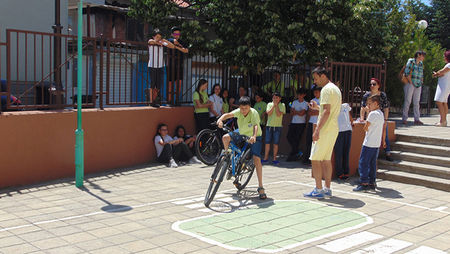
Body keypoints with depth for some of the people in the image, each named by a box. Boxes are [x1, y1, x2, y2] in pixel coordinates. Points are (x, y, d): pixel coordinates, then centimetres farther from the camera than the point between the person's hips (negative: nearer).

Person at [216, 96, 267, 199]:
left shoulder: (253, 113, -30)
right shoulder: (239, 111, -18)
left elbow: (255, 126, -46)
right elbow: (228, 115, -28)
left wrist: (254, 136, -64)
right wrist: (220, 120, -50)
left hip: (254, 137, -5)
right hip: (242, 133, 5)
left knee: (256, 159, -19)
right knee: (225, 137, -14)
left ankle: (260, 187, -13)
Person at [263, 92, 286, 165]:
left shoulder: (282, 105, 2)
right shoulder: (269, 104, 8)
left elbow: (279, 114, -12)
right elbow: (268, 113, -8)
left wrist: (276, 105, -9)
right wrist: (274, 105, -8)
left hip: (278, 126, -2)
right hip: (269, 125, 2)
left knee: (276, 144, 1)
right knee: (267, 143, 2)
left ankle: (274, 158, 10)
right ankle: (266, 158, 12)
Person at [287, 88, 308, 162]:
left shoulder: (305, 104, -3)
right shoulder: (294, 102, 13)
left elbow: (302, 113, -13)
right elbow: (291, 113, 6)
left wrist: (294, 111, -1)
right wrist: (298, 112, -10)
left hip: (301, 123, -5)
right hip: (293, 122, 5)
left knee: (297, 139, -6)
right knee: (289, 136, -3)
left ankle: (293, 155, 2)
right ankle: (296, 152, 14)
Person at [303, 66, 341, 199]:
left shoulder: (326, 89, -13)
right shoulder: (336, 88, 18)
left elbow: (327, 111, -22)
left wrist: (317, 129, -24)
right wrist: (318, 107, 19)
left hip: (325, 130, -10)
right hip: (333, 129, 10)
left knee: (315, 159, -5)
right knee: (327, 160, 13)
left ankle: (318, 190, -3)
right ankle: (327, 189, 16)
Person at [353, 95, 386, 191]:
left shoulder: (373, 114, -15)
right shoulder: (381, 114, 14)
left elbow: (365, 127, -14)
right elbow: (383, 128, 20)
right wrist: (383, 140, 25)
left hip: (369, 143, -9)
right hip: (377, 143, 9)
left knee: (363, 162, -6)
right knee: (372, 163, 13)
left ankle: (364, 183, -9)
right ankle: (372, 182, 15)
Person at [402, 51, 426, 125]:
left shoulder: (421, 64, 16)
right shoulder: (411, 61, -3)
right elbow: (407, 72, -10)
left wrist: (421, 82, 11)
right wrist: (410, 82, -12)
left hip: (418, 85, 6)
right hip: (410, 84, -6)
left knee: (417, 102, 3)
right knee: (408, 101, -5)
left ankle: (417, 119, 4)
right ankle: (404, 119, 0)